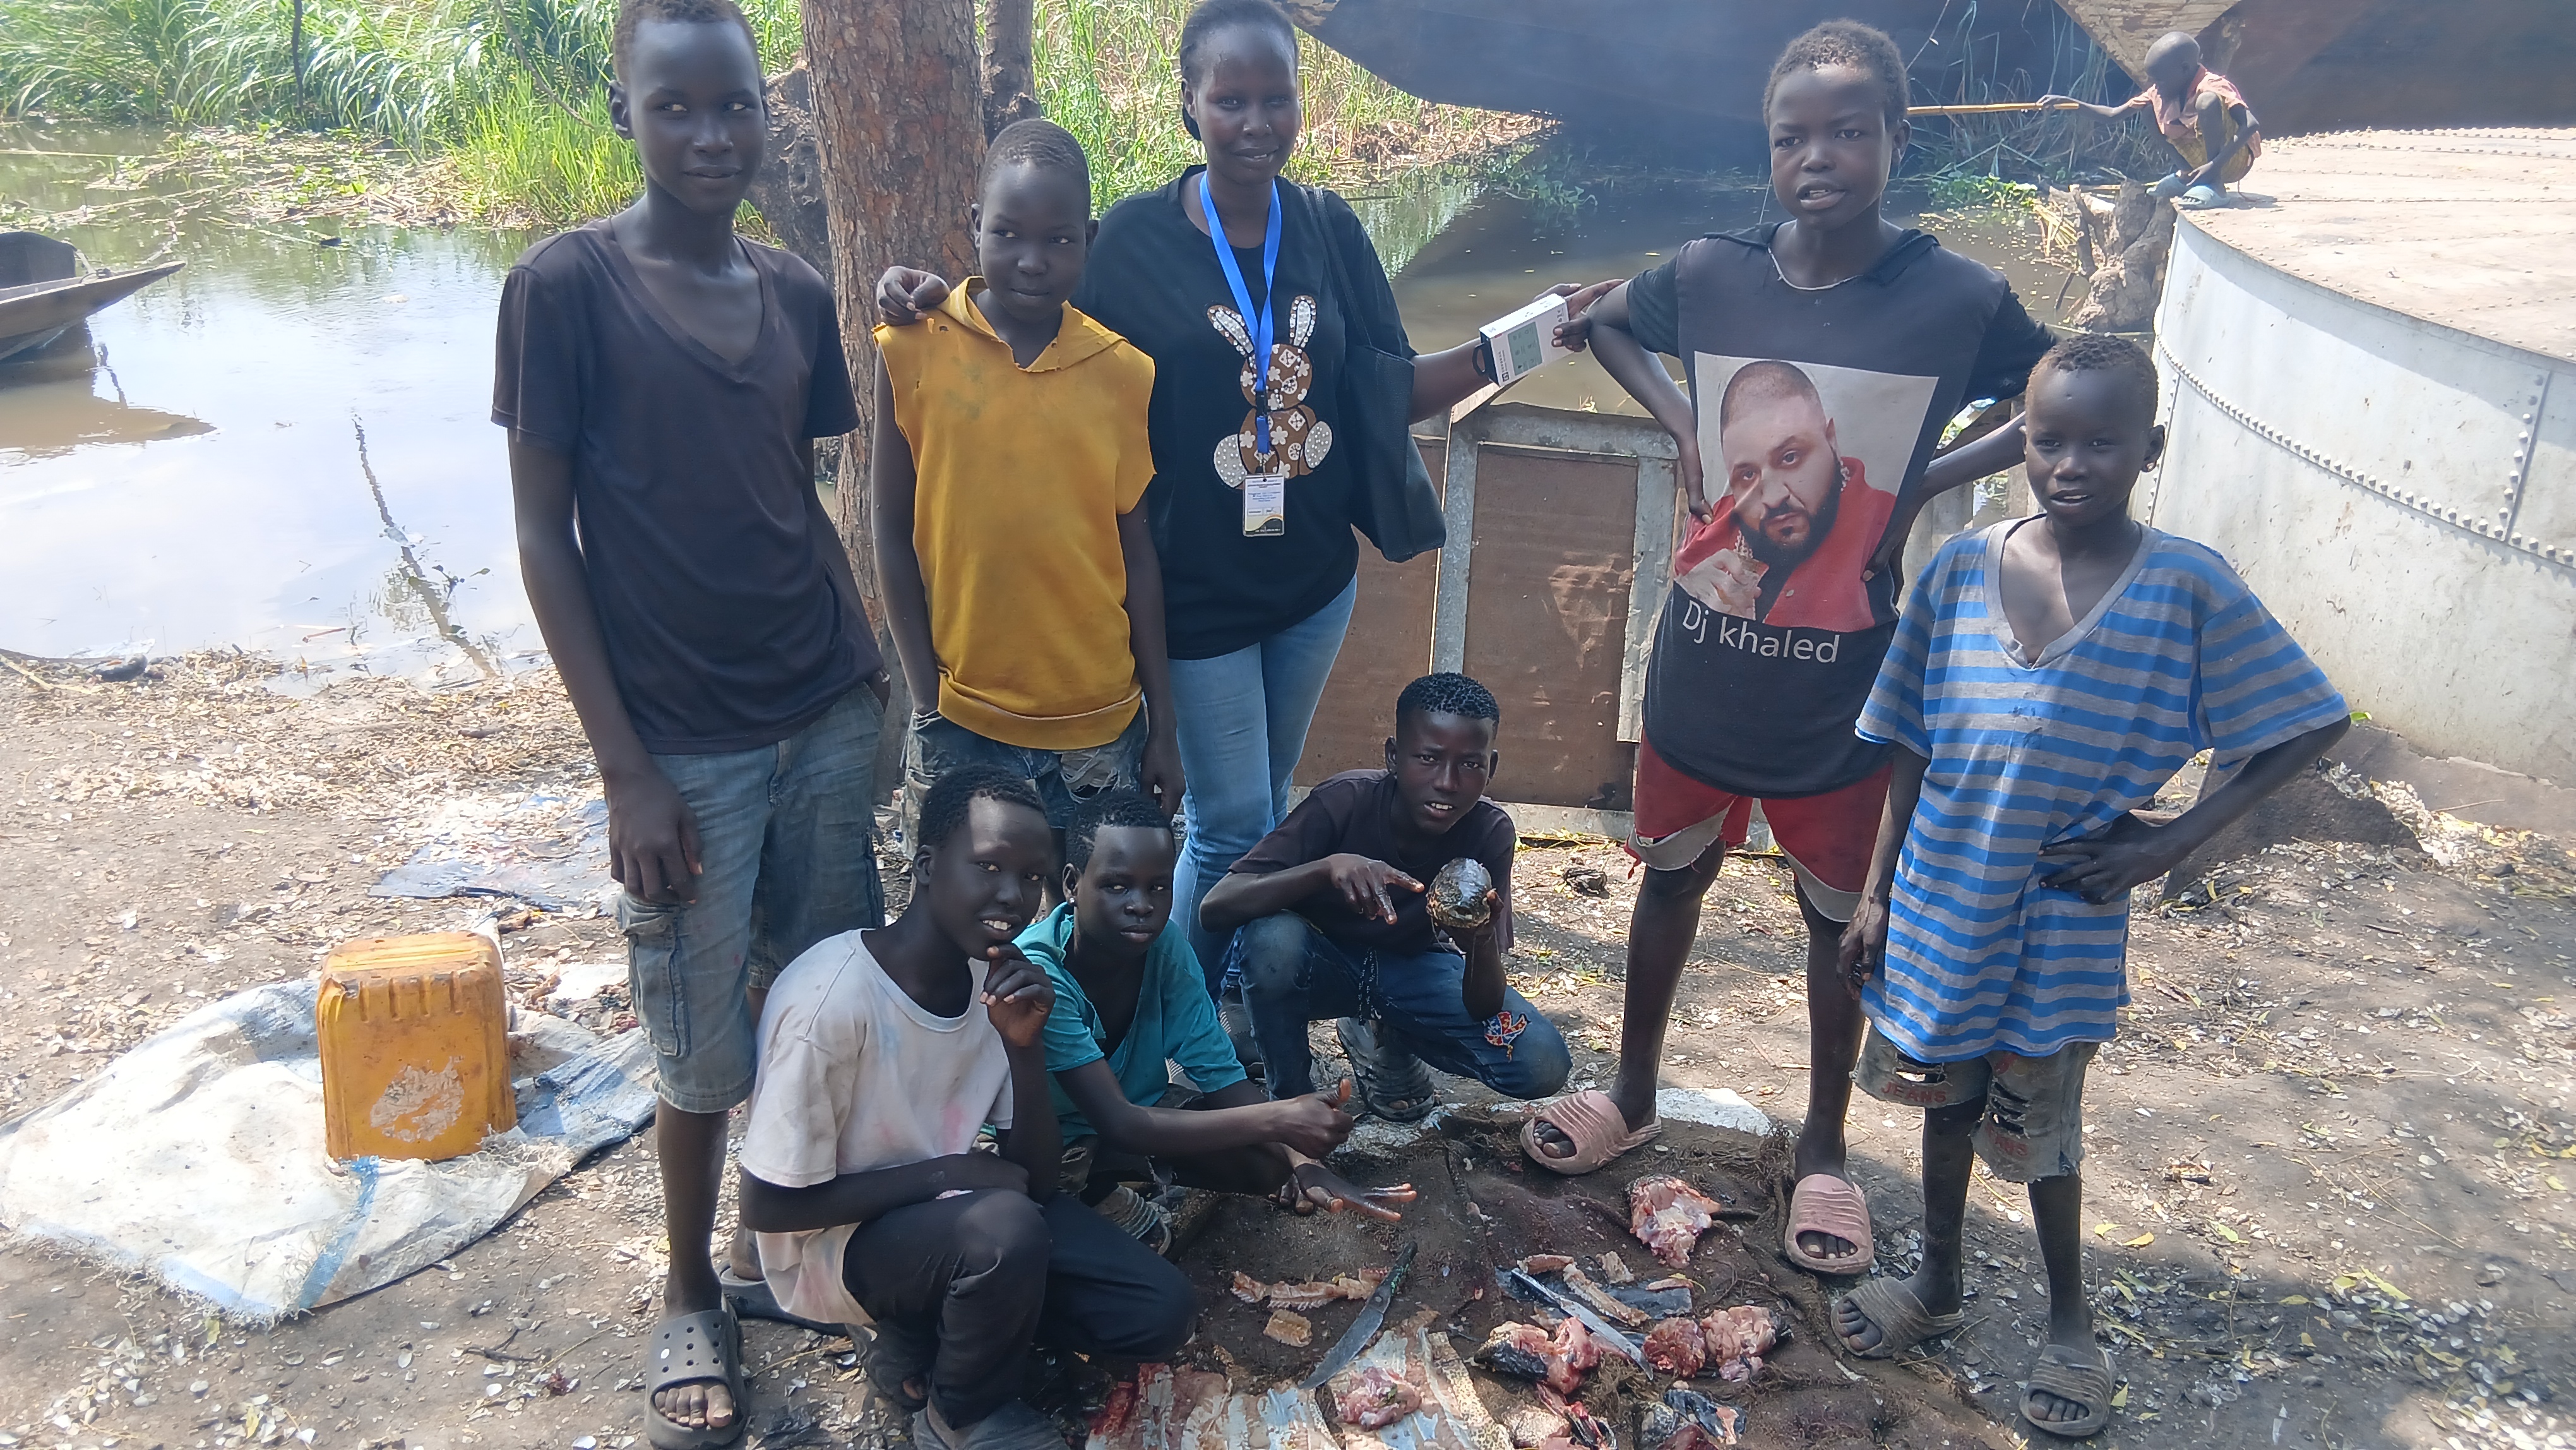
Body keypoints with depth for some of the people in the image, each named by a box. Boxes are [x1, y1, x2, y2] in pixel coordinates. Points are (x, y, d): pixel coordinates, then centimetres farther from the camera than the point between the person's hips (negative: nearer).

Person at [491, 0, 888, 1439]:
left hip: (829, 721, 5)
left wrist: (865, 669, 12)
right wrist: (627, 767, -11)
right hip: (688, 748, -4)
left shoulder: (799, 294, 5)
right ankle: (692, 1293, 31)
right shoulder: (566, 284, -9)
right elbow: (546, 538, -9)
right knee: (708, 1054, 7)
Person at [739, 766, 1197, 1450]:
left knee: (1160, 1314, -6)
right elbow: (766, 1206, -20)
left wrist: (1025, 1045, -21)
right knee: (1004, 1228, -35)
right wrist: (944, 1173, -22)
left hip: (955, 1213, 6)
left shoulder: (998, 981, -8)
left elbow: (1036, 1179, -5)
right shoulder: (829, 1001, -28)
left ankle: (926, 1334, 6)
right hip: (836, 1243, -6)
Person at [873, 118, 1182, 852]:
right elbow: (894, 540, -1)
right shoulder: (915, 351, -6)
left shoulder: (1123, 371, -1)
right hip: (961, 725, -1)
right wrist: (927, 706, -3)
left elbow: (1137, 553, 4)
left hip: (1100, 723, 2)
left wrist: (1163, 727, 6)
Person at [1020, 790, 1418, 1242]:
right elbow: (1118, 1123, -37)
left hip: (1140, 1105, 6)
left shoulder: (1165, 942, -16)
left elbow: (1217, 1069, -14)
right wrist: (1277, 1117, -42)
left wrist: (1302, 1159, -32)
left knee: (1277, 1161, -13)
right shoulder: (1037, 973, -34)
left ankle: (1109, 1191, 8)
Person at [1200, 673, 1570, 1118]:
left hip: (1410, 966, 3)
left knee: (1542, 1065, -19)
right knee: (1271, 939, -38)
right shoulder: (1345, 802, -29)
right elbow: (1216, 908, -35)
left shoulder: (1491, 834, -21)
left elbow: (1484, 1010, -19)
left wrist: (1481, 942, -42)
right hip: (1321, 959, -3)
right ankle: (1291, 1099, -9)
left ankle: (1384, 1039, 10)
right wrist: (1328, 866, -50)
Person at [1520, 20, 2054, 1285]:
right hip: (1703, 656, 2)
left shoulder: (1955, 299, -14)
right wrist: (1681, 423, -1)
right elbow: (1605, 323, 14)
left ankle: (1823, 1148, 34)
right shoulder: (1707, 275, -7)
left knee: (1839, 913, 14)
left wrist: (1926, 483, -9)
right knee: (1672, 877, 18)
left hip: (1840, 675, -2)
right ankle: (1634, 1094, 39)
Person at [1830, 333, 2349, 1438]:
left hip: (2064, 916, -2)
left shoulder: (2187, 588, -12)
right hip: (1941, 900, 3)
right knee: (1946, 1094, 19)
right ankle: (1938, 1285, 41)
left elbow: (2310, 726, -4)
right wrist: (1878, 894, 3)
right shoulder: (1963, 567, -5)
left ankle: (2071, 1320, 37)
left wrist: (2172, 842, -9)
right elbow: (1912, 749, 1)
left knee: (2039, 1124, 10)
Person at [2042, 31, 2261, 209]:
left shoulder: (2212, 87, -23)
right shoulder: (2159, 92, -2)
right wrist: (2072, 103, -12)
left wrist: (2215, 165, -41)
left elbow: (2252, 125, -33)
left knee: (2207, 101, -31)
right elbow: (2114, 115, 1)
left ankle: (2215, 187, -30)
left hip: (2234, 161, -8)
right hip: (2202, 163, 8)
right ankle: (2190, 176, 5)